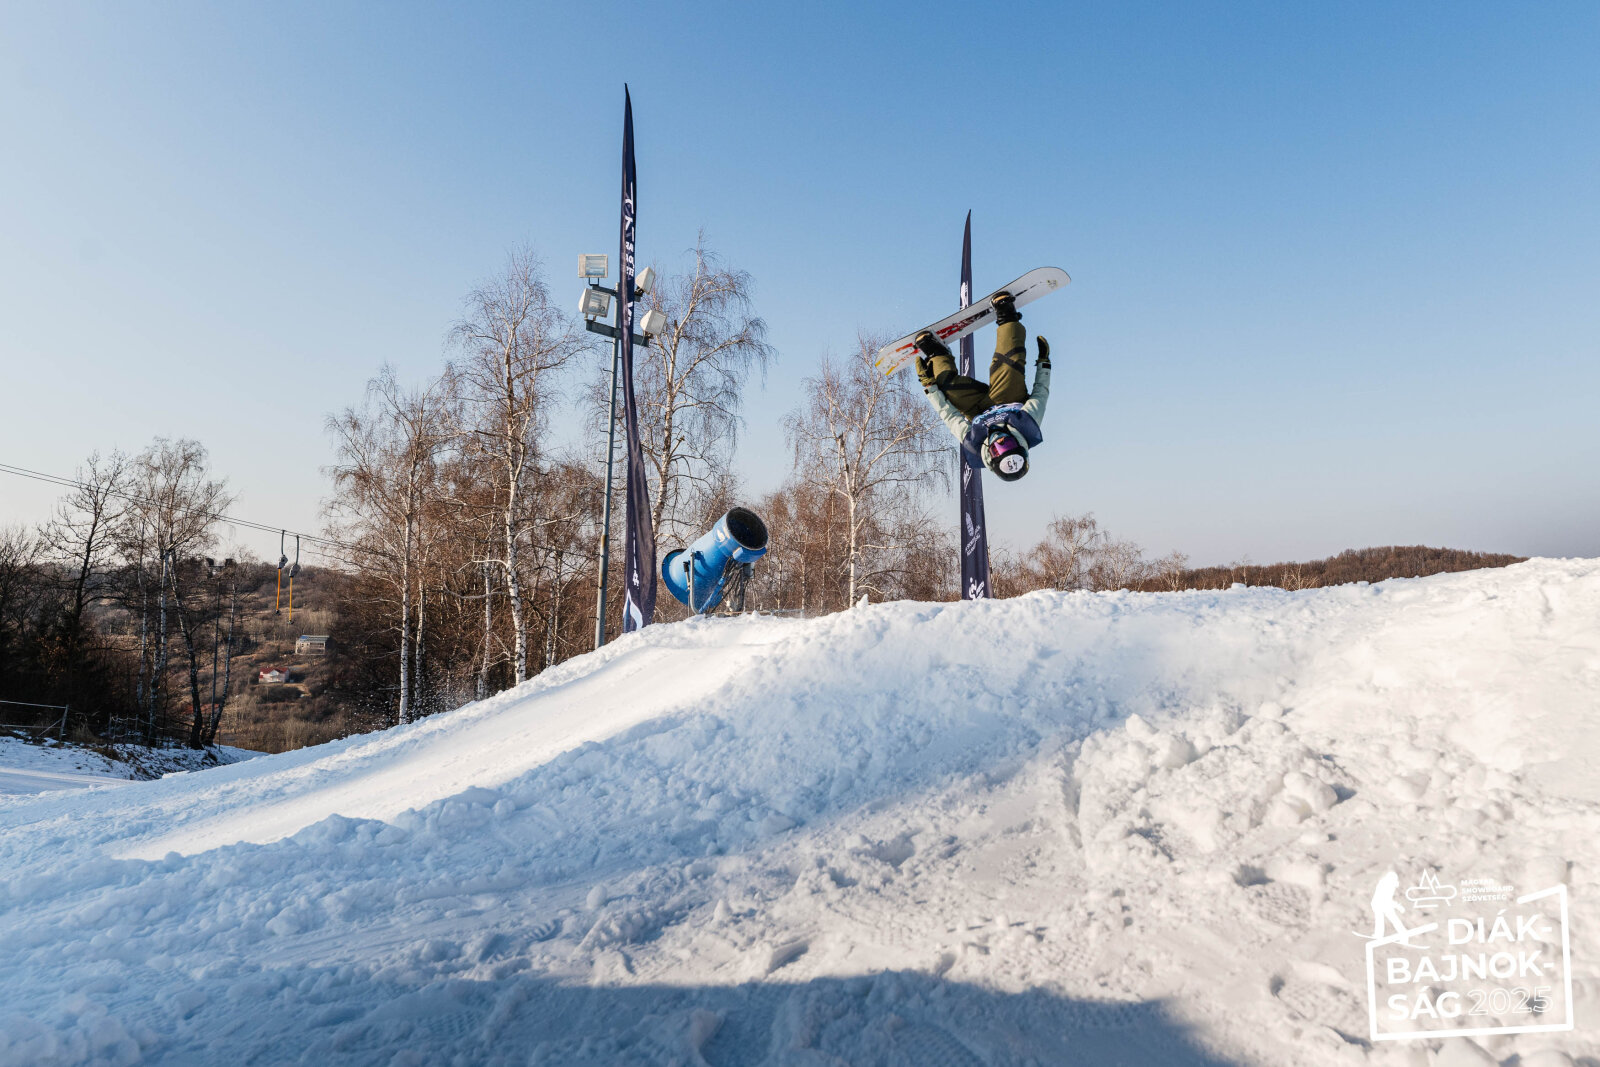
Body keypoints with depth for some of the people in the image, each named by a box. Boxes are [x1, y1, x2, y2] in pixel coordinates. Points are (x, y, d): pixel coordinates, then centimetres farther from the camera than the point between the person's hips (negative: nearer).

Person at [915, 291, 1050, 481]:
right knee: (1009, 363, -13)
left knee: (946, 382, -13)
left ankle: (937, 355, 23)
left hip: (980, 413, -1)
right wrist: (1044, 360, -12)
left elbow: (949, 415, -29)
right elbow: (1040, 394, -25)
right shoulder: (1029, 431, -44)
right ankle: (1007, 320, 18)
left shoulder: (974, 445, -45)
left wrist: (928, 384, -20)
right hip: (1010, 402, 1)